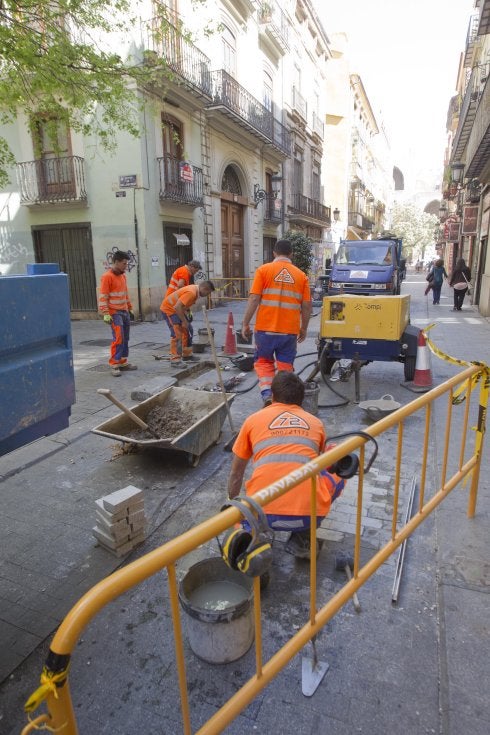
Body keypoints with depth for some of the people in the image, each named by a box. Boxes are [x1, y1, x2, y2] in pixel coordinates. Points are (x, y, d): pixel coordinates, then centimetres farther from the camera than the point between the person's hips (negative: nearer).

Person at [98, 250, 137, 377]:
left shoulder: (123, 276, 14)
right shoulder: (107, 277, -10)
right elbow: (102, 297, -13)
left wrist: (130, 309, 22)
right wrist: (106, 314, -19)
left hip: (125, 312, 8)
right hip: (115, 313, -8)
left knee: (125, 339, 9)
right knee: (118, 338, -12)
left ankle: (123, 362, 18)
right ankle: (114, 364, -5)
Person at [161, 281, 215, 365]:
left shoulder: (196, 290, 2)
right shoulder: (191, 292, -28)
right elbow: (177, 307, -33)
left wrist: (186, 318, 7)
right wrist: (184, 321, -25)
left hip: (177, 309, 10)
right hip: (168, 308, -10)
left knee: (188, 329, 13)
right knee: (177, 334, -15)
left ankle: (187, 355, 23)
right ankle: (175, 360, -10)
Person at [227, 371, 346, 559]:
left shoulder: (253, 419, 15)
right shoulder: (316, 423, 19)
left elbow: (235, 474, 25)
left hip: (263, 513, 1)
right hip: (309, 513, 0)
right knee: (337, 475, 29)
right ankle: (303, 539, 19)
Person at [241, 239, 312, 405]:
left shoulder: (264, 270, 0)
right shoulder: (301, 275, 6)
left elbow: (254, 299, -7)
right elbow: (307, 305, 6)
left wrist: (245, 324, 0)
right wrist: (304, 329, 17)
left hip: (266, 328, -1)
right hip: (290, 330, 1)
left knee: (263, 361, 16)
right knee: (285, 366, 12)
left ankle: (267, 393, -1)